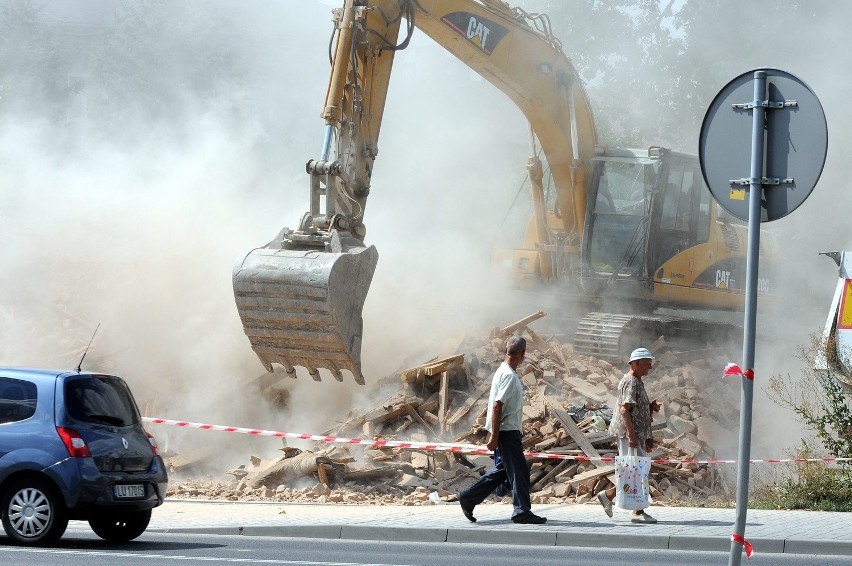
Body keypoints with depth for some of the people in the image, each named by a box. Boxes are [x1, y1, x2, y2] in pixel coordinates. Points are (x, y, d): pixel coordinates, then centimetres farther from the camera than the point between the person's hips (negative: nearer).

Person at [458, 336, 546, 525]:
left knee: (502, 470, 14)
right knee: (519, 471, -5)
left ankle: (469, 498, 17)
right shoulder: (508, 376, -18)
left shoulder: (505, 372, 13)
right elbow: (497, 406, -22)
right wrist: (494, 436, -22)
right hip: (507, 431, -10)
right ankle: (522, 511, -1)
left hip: (509, 430, 10)